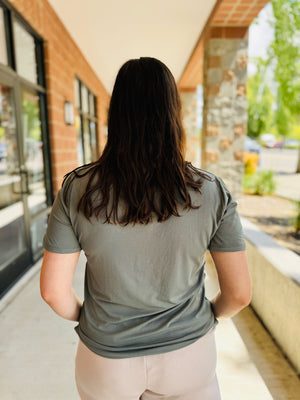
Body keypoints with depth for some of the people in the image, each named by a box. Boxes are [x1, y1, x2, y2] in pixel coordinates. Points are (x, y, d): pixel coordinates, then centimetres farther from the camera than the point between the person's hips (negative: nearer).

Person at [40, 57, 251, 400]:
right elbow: (239, 293, -11)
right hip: (187, 354, 0)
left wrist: (83, 317, 8)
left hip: (107, 359, 1)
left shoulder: (77, 189, -19)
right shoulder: (211, 192, -18)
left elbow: (53, 290, -12)